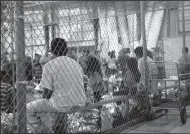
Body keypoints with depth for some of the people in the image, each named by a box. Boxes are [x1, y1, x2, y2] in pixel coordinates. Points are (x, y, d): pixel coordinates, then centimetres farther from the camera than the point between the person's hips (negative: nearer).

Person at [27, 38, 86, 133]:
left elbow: (47, 92, -11)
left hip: (61, 105, -6)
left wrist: (44, 100, 10)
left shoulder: (49, 66, -7)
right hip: (79, 104, 6)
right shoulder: (77, 64, 10)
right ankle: (60, 129, 36)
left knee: (28, 108, 9)